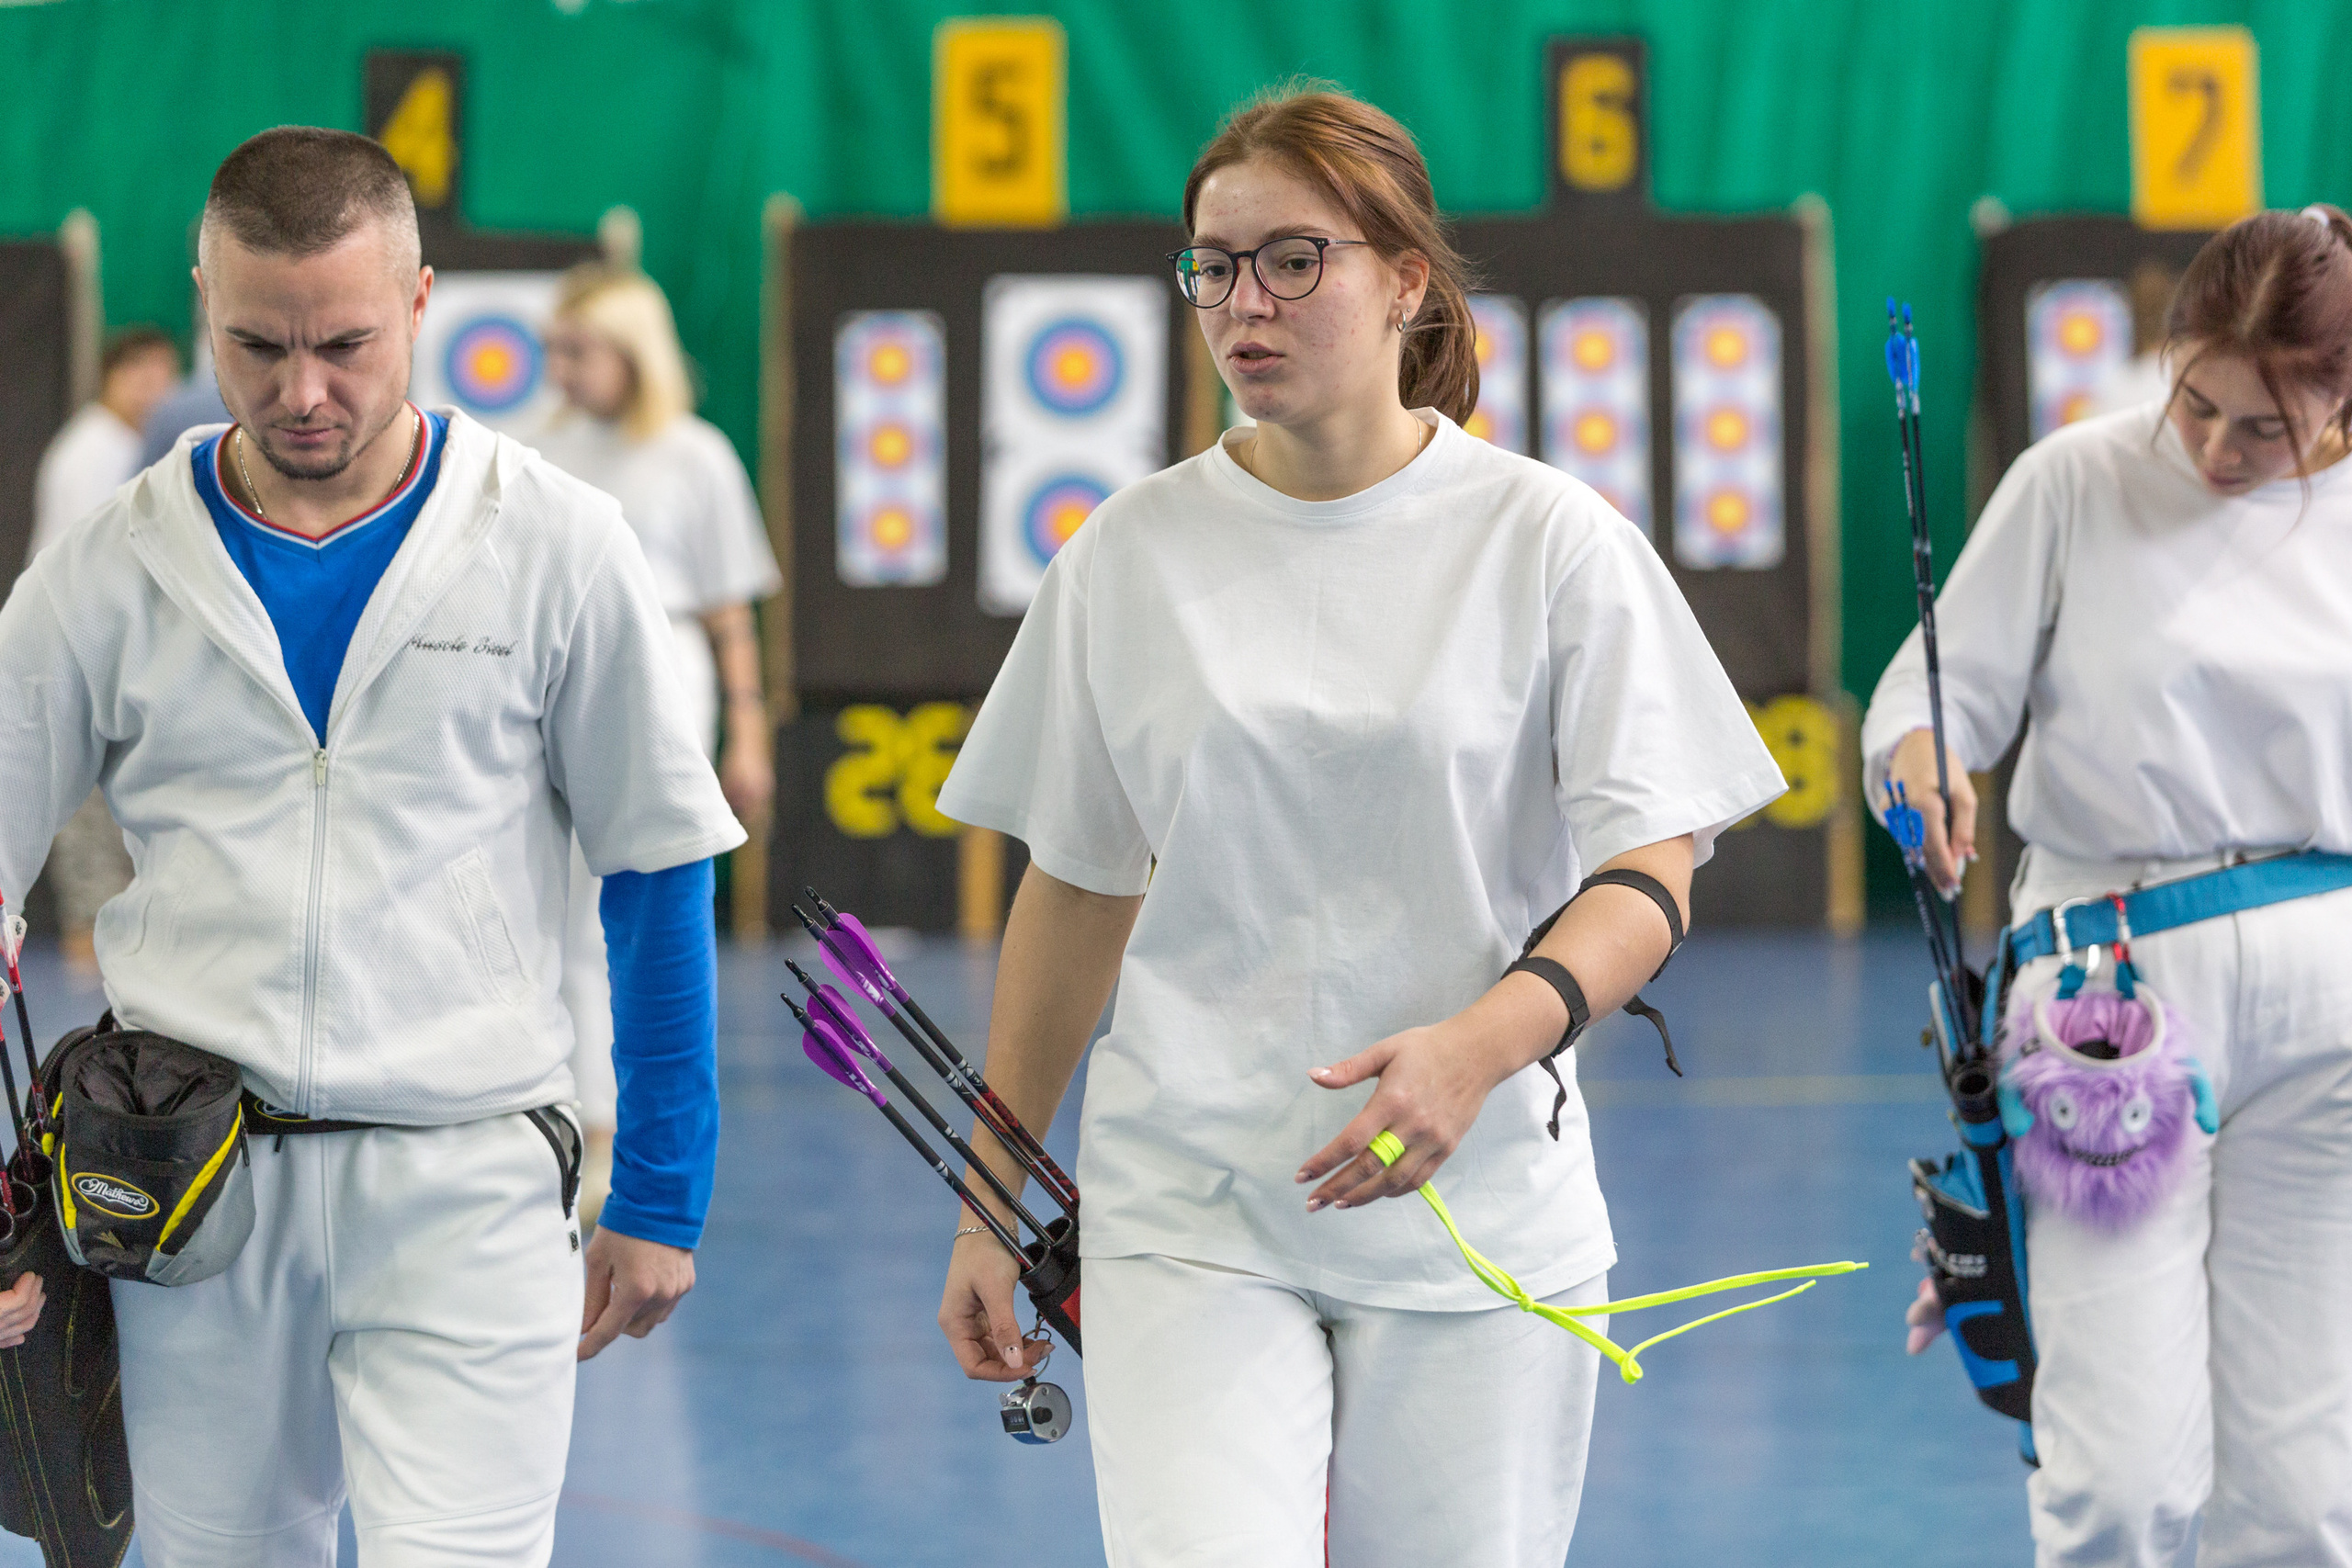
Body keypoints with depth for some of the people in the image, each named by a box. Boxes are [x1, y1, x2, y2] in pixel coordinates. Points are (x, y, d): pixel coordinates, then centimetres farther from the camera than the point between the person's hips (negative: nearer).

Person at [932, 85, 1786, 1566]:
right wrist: (993, 1206, 11)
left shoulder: (1548, 539, -2)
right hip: (1187, 1212, 1)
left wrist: (1478, 1048, -23)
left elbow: (1650, 875, -5)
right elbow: (1075, 891, 12)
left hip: (1473, 1209, -1)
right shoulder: (1132, 553, 5)